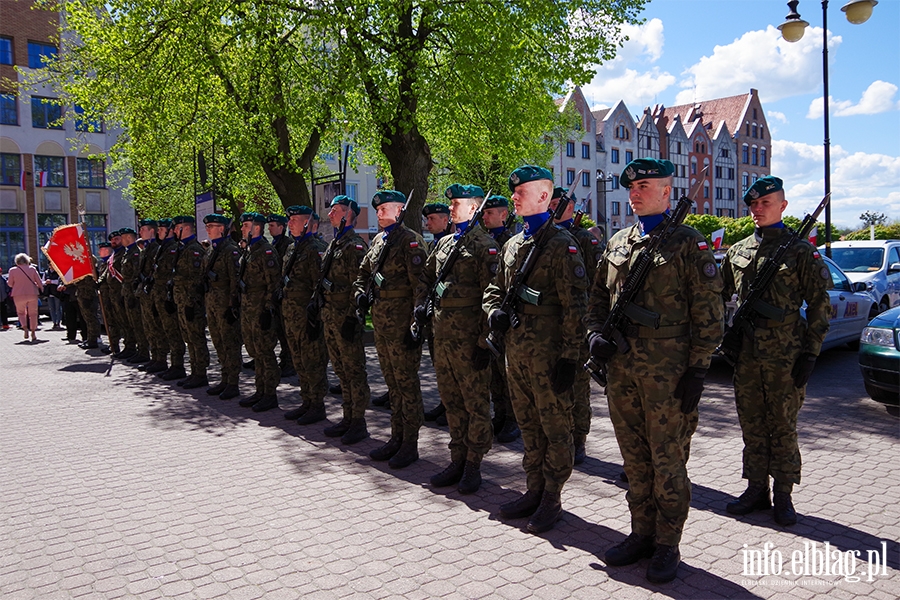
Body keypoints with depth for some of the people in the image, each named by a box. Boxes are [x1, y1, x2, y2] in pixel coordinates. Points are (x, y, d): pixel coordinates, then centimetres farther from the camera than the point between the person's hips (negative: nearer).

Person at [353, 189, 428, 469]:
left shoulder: (410, 239, -11)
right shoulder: (378, 240, 15)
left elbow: (419, 282, -17)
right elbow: (363, 272, 27)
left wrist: (417, 323, -20)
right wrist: (360, 292, 7)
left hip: (402, 321, -8)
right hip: (380, 320, 9)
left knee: (406, 383, -1)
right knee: (392, 383, 15)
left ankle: (410, 444, 9)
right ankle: (396, 438, 26)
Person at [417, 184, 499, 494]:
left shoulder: (484, 245, -9)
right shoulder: (444, 243, 16)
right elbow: (426, 276, 27)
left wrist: (484, 341, -18)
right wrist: (421, 303, 8)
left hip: (468, 337, -8)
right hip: (441, 334, 8)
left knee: (475, 402, 3)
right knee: (451, 401, 15)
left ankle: (473, 466, 13)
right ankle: (457, 460, 26)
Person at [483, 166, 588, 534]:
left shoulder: (561, 244, -10)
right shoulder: (512, 244, 13)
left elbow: (573, 306, -14)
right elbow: (496, 289, 22)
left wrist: (569, 357, -17)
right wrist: (494, 312, -1)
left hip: (548, 353, -8)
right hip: (516, 349, 8)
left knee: (554, 427, 5)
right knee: (528, 425, 17)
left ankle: (552, 499, 17)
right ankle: (534, 490, 30)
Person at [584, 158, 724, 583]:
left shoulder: (689, 245, -4)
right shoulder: (617, 244, 13)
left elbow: (708, 315, -6)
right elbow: (598, 298, 20)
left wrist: (697, 370, -11)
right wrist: (595, 333, 2)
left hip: (667, 373, -5)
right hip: (621, 371, 6)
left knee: (667, 462, 3)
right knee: (635, 460, 14)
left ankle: (667, 547, 17)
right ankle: (642, 534, 28)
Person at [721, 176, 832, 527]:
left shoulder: (800, 251, -2)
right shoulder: (737, 252, 10)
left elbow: (820, 306, -3)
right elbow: (718, 296, 17)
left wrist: (810, 354, -8)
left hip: (785, 355, -4)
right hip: (745, 355, 4)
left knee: (783, 426, 5)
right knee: (752, 426, 11)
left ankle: (783, 495, 18)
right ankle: (757, 489, 23)